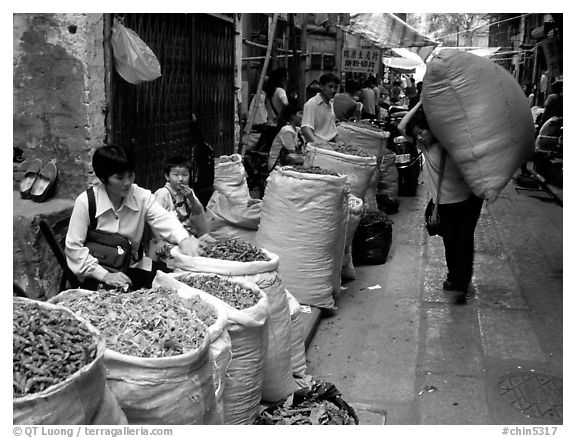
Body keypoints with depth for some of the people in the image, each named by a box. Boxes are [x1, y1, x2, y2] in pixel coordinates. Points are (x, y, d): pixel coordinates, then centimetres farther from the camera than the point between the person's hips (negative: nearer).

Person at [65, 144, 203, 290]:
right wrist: (105, 275, -19)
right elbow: (74, 247, -10)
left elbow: (165, 220, -21)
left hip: (134, 267, 4)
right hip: (96, 275, -4)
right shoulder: (85, 202, -12)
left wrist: (184, 240, -45)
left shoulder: (143, 197, -5)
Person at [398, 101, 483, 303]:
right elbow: (402, 126, -8)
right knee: (449, 240, 8)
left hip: (468, 196, -4)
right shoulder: (425, 146, 0)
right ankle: (453, 276, 28)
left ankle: (462, 285, -4)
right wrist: (420, 103, -13)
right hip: (445, 201, 4)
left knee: (464, 239, -6)